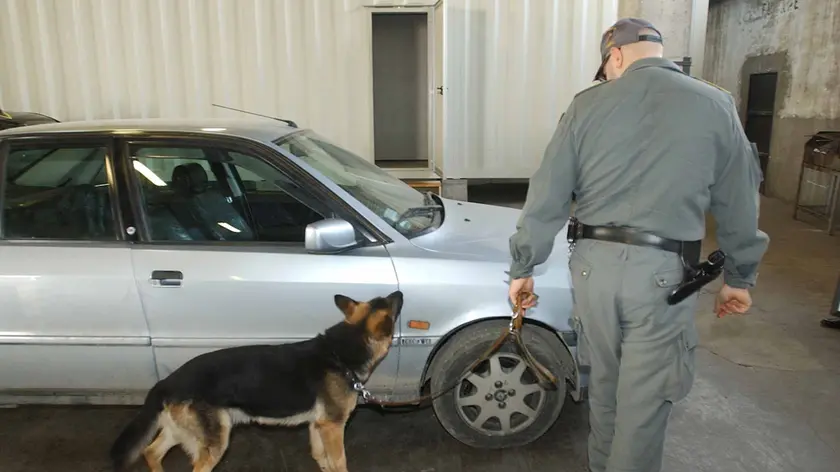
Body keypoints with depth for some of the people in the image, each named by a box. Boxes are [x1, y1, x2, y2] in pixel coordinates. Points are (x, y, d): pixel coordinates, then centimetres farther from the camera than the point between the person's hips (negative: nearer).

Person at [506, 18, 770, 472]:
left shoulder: (587, 104, 0)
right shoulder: (716, 106, 1)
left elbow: (545, 199, -1)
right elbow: (739, 206, 6)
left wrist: (523, 269, 8)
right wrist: (739, 277, 19)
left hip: (594, 265, 2)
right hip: (663, 272, -2)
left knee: (603, 384, 22)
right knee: (643, 402, 10)